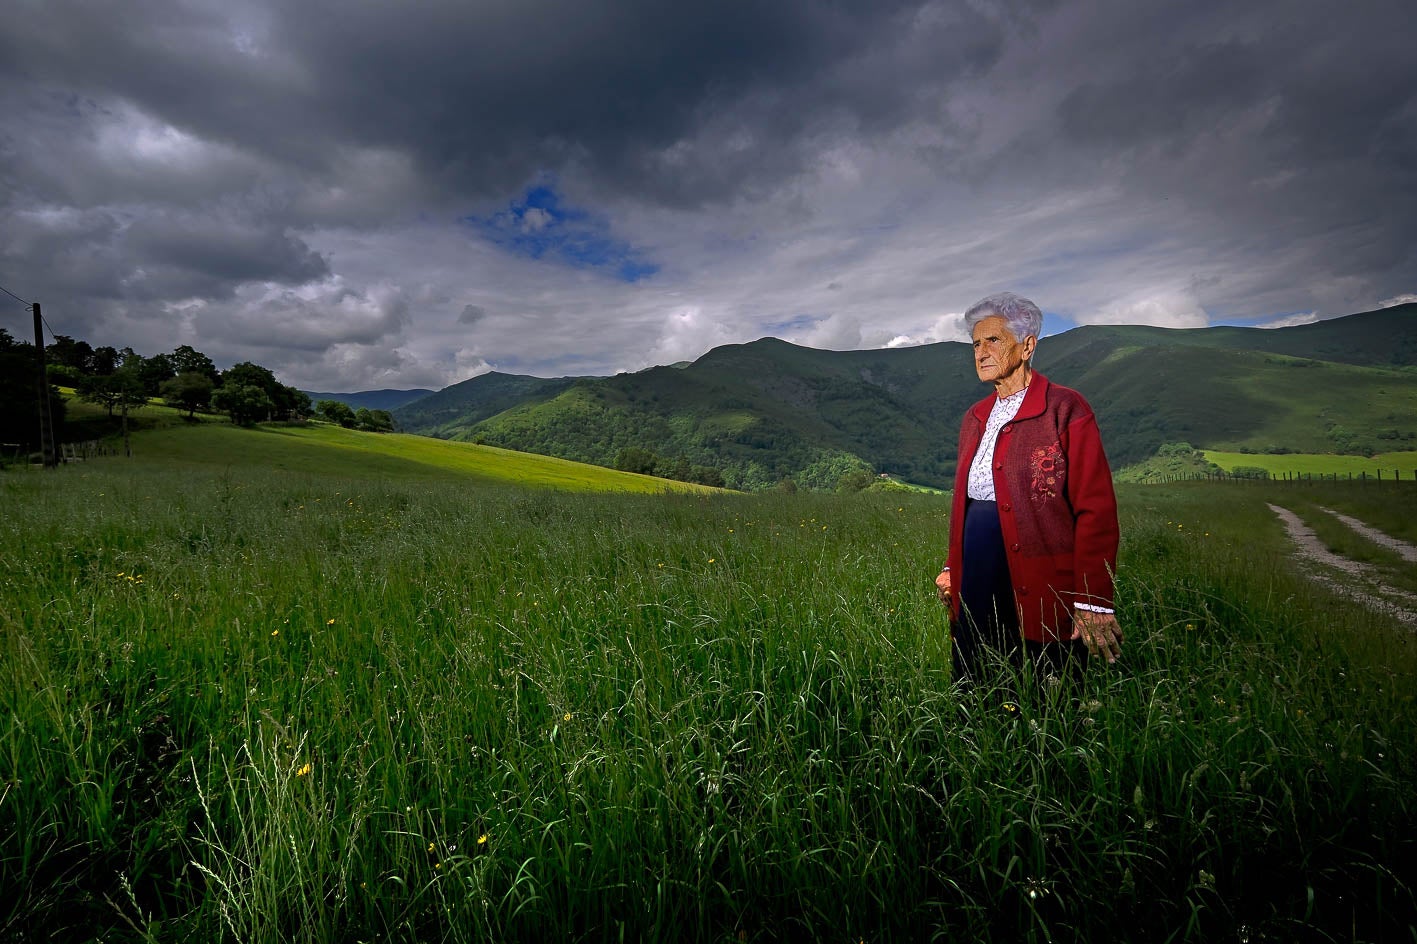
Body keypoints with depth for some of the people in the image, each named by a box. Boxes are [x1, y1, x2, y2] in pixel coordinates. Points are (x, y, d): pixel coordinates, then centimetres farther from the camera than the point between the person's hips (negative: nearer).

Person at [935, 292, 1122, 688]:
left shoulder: (1064, 409, -7)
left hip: (1041, 594, -6)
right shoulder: (975, 418, 13)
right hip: (975, 588, 6)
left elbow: (1096, 509, -11)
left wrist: (1093, 602, -15)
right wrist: (953, 567, 13)